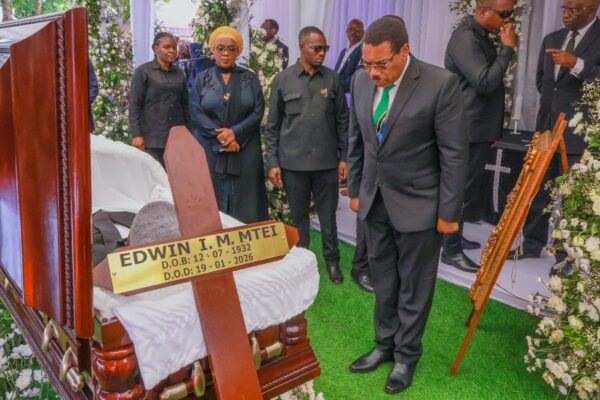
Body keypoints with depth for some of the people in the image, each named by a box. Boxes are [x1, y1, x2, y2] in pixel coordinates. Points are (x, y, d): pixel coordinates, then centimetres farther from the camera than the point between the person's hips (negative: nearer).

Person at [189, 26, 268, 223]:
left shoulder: (250, 78, 7)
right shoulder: (202, 79, 7)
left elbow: (258, 111, -2)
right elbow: (196, 112, -3)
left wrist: (235, 133, -15)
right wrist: (220, 136, -14)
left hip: (245, 151, 0)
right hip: (209, 151, 0)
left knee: (245, 202, 0)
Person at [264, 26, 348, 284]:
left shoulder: (333, 79, 2)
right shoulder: (282, 80, 0)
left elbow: (342, 121, 6)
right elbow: (272, 125, 2)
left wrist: (344, 157, 2)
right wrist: (273, 162, -2)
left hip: (327, 162, 1)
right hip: (293, 162, 0)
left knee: (328, 216, 9)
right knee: (298, 216, 12)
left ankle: (332, 260, 26)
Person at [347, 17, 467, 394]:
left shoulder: (442, 84, -18)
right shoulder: (361, 81, -1)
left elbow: (454, 154, -13)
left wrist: (448, 212, -11)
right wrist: (355, 190, 12)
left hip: (418, 204, -4)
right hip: (375, 201, 5)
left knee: (414, 286, 10)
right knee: (383, 282, 16)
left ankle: (407, 355, 29)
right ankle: (386, 344, 34)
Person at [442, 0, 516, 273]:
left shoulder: (480, 36, 13)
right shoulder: (466, 37, -18)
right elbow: (485, 82, -27)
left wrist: (491, 130, 21)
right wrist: (508, 48, -18)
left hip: (478, 129, 10)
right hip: (469, 131, -10)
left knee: (467, 189, 18)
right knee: (463, 191, -3)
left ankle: (454, 237, 31)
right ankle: (450, 251, 8)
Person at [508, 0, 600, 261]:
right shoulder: (552, 39, 14)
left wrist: (577, 64, -31)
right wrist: (555, 101, 15)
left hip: (578, 132, -6)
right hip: (546, 127, 6)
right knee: (538, 191, 11)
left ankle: (566, 255, 6)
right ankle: (532, 244, 21)